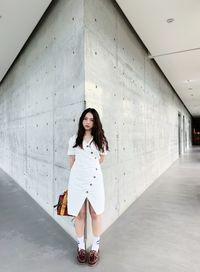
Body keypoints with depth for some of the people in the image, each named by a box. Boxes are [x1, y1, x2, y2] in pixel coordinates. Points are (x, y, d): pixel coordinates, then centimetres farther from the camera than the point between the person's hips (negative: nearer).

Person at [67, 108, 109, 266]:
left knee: (96, 213, 8)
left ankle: (95, 248, 26)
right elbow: (71, 162, 9)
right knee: (79, 214, 11)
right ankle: (81, 247, 29)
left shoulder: (100, 140, 3)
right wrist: (80, 170, 10)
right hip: (77, 180, 0)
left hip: (95, 180, 0)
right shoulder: (74, 139, 3)